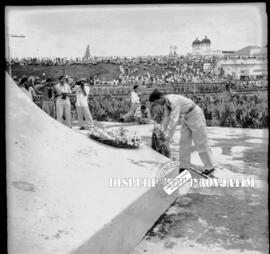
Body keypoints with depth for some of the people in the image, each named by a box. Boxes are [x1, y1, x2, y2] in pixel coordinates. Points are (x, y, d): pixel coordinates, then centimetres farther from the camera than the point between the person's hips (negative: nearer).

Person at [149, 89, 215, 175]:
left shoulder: (174, 101, -33)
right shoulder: (166, 102, -2)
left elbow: (174, 120, -38)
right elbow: (166, 118, 6)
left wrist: (167, 138, -36)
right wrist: (162, 133, 5)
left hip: (195, 115, -9)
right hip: (186, 117, 9)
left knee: (201, 143, -2)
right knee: (184, 141, 6)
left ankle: (209, 167, 10)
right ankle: (184, 166, 13)